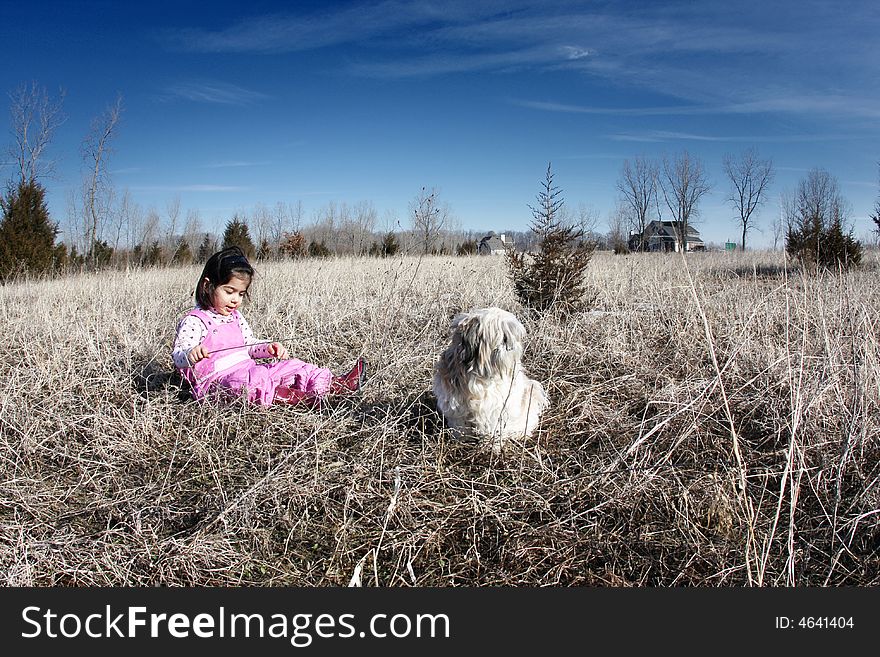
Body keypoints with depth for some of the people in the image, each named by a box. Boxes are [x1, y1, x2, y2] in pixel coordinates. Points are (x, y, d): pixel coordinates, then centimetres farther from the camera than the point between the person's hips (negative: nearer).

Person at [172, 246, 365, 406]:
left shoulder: (235, 317, 17)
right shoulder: (194, 321, -8)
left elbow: (250, 345, 23)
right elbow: (177, 357, -15)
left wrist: (269, 348, 2)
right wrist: (191, 354, -40)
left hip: (246, 369, 7)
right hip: (216, 378, -7)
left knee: (289, 366, -6)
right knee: (250, 380, -39)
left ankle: (335, 384, -15)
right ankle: (292, 397, -54)